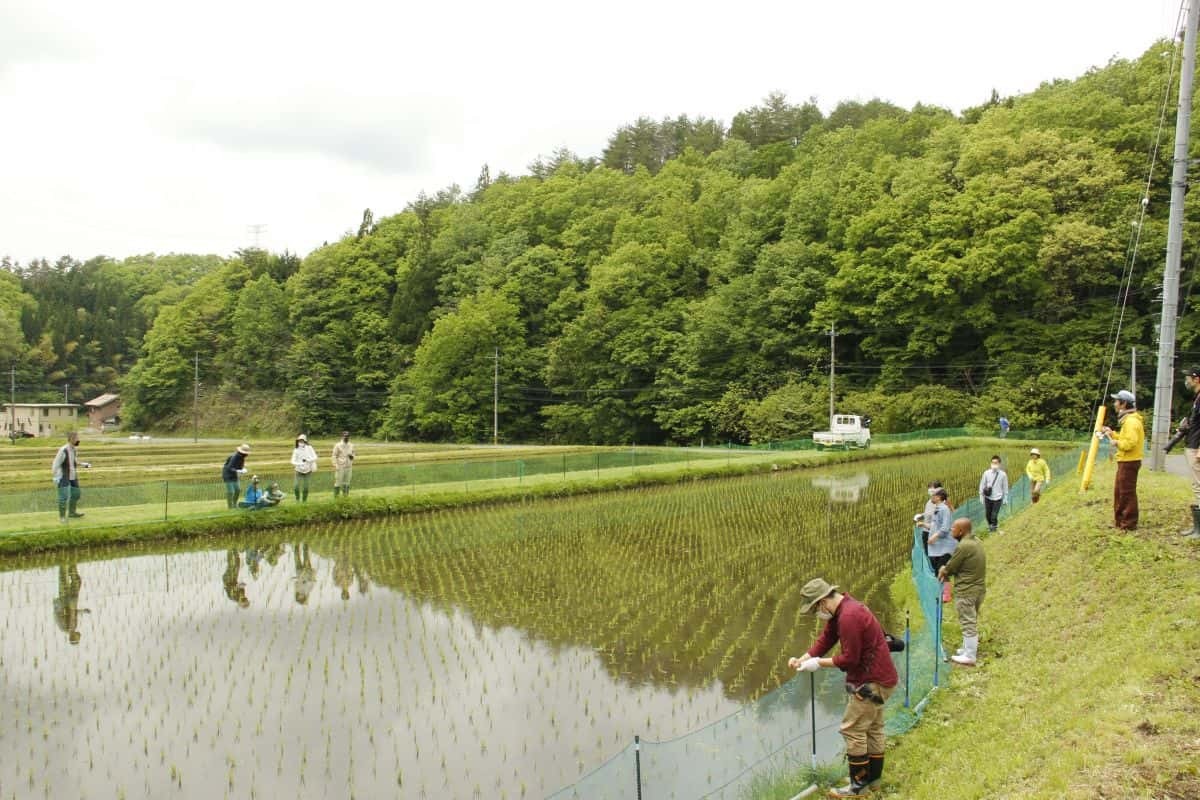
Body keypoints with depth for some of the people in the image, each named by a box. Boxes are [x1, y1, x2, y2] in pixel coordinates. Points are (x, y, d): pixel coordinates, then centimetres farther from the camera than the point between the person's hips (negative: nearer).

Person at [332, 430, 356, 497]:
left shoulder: (351, 445, 9)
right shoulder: (338, 445, -4)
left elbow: (353, 454, 19)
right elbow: (334, 456, -4)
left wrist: (352, 456, -6)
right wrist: (335, 466, -13)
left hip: (348, 467, 4)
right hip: (340, 467, -4)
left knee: (347, 483, 6)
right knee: (338, 482, -3)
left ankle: (345, 496, 12)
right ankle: (336, 496, 3)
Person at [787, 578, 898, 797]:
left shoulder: (849, 616, -27)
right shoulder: (839, 611, 6)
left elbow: (849, 659, -24)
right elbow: (824, 640, 6)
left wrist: (819, 663, -14)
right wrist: (802, 659, -7)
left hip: (872, 681, -11)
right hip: (878, 677, 11)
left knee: (853, 729, -4)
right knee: (873, 728, 19)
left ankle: (859, 785, 4)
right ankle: (873, 778, 31)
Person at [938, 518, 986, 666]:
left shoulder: (963, 546, -23)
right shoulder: (977, 542, 7)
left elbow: (950, 568, -13)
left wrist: (943, 571, 7)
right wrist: (946, 570, 5)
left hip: (966, 591, -9)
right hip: (979, 588, 9)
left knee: (968, 623, 0)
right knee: (972, 622, 21)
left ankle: (969, 657, 8)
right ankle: (969, 648, 34)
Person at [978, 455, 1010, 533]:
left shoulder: (1003, 474, -6)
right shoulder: (986, 473, -5)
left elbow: (1005, 487, 3)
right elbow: (982, 485, 5)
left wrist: (1005, 499, 6)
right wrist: (981, 496, 6)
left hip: (997, 498, -2)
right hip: (988, 498, 2)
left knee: (994, 515, -4)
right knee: (987, 514, 11)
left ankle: (994, 527, 21)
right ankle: (990, 525, 39)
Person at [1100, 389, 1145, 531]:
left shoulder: (1131, 421, -19)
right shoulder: (1127, 419, 15)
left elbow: (1130, 442, -27)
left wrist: (1117, 443, -12)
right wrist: (1112, 433, 15)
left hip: (1129, 462, -11)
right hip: (1125, 461, 11)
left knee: (1127, 493, -5)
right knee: (1119, 491, 16)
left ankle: (1129, 523, 1)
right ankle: (1119, 519, 24)